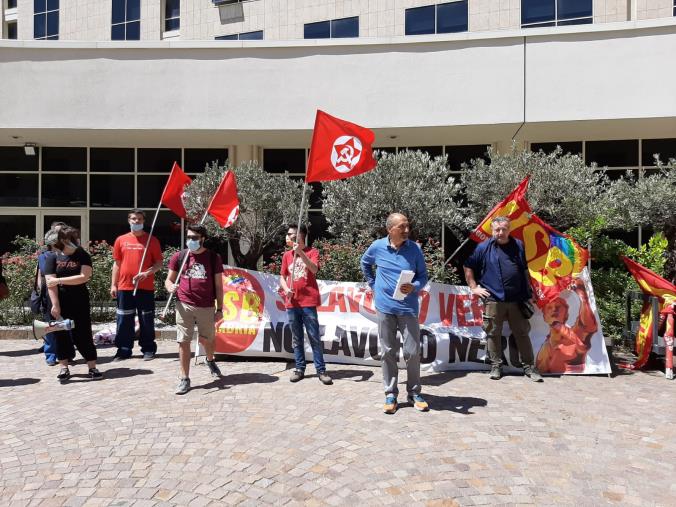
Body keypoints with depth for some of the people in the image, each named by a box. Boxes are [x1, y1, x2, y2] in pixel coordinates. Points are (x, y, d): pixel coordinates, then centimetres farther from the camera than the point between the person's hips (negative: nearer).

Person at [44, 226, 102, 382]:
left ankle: (92, 367, 7)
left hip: (79, 303, -1)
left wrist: (59, 280, -16)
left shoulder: (83, 256, -2)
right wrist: (55, 305, -15)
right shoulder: (52, 258, 1)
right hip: (59, 303, 2)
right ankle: (64, 368, 17)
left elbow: (84, 277, -15)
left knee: (83, 334, 1)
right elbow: (50, 283, -7)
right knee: (61, 334, 6)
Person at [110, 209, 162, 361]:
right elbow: (117, 264, 13)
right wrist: (113, 285, 8)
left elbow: (159, 263, 1)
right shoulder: (121, 240, 9)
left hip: (146, 287, -2)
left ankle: (148, 349, 14)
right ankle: (124, 350, 16)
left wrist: (147, 273, -16)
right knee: (124, 320, 6)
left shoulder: (151, 240, 2)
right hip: (124, 287, 2)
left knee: (147, 320, 4)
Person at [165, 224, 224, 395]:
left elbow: (218, 285, 2)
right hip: (184, 305, 0)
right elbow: (169, 280, 8)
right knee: (183, 342, -1)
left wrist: (220, 309, 1)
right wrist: (170, 287, -17)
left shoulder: (213, 257, 0)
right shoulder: (179, 256, 2)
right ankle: (184, 379, 12)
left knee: (208, 339, 15)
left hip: (207, 307, 0)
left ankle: (210, 361, 47)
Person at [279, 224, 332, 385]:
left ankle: (321, 370, 5)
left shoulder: (312, 252, 0)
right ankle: (299, 369, 19)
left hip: (308, 302, -4)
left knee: (314, 337, -1)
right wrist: (286, 289, -6)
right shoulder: (286, 255, 12)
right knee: (297, 339, 10)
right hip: (291, 303, 4)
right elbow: (282, 277, 13)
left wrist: (300, 252, -24)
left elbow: (314, 269, -18)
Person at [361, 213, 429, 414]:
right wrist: (373, 284, 12)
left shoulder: (414, 248, -4)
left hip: (408, 307, 0)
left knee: (412, 352, 3)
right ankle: (390, 394, 20)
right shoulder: (377, 247, -2)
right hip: (385, 307, 1)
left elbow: (423, 276, 2)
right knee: (388, 352, 8)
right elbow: (365, 263, 19)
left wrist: (413, 287, -18)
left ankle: (414, 393, 21)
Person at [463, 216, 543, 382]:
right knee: (493, 333, 5)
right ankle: (496, 365, 17)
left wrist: (529, 295, 15)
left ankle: (529, 366, 18)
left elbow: (525, 271, 17)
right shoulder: (484, 247, 1)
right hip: (493, 300, -2)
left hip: (517, 300, 2)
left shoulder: (518, 246, 9)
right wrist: (474, 287, 1)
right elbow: (468, 267, 6)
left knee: (522, 333, 7)